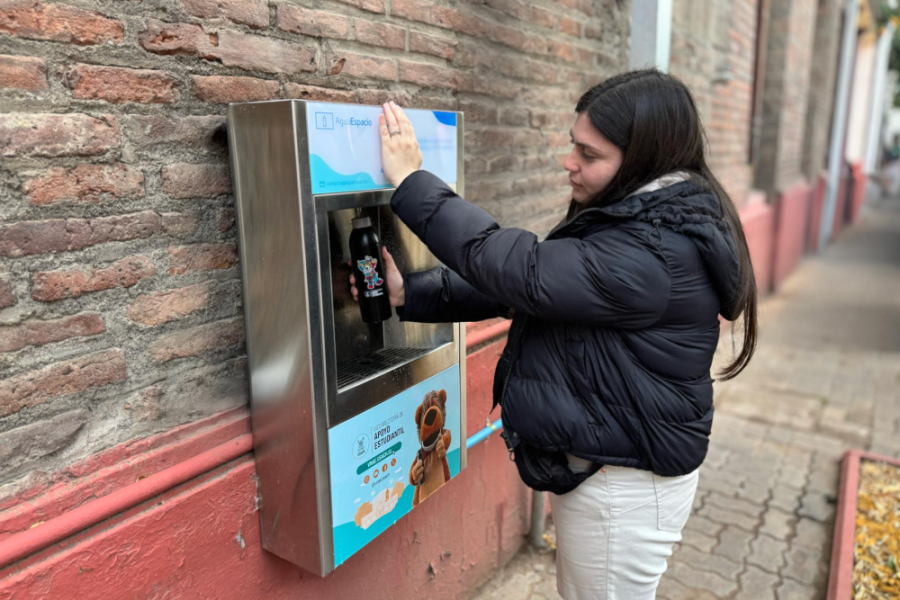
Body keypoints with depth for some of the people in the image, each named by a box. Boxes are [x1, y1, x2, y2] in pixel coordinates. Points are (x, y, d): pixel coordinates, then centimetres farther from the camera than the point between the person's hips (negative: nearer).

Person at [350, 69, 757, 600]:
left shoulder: (654, 254, -29)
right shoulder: (635, 223, 4)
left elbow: (522, 271, -31)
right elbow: (528, 286, 2)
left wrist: (411, 182, -23)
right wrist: (411, 295, -5)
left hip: (624, 488, -9)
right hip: (600, 463, 9)